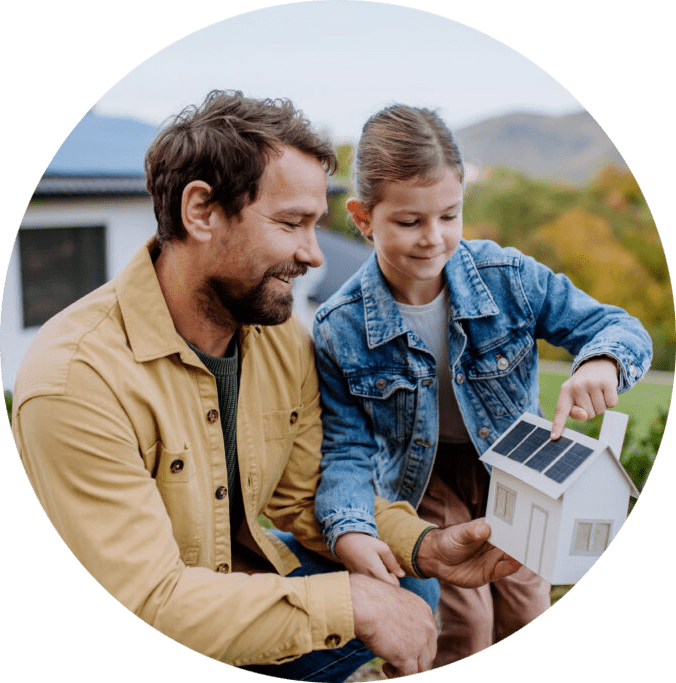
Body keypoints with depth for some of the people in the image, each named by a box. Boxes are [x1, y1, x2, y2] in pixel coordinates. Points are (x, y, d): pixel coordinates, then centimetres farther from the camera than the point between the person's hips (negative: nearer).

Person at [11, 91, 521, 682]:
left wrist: (423, 547, -13)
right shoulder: (76, 379, -30)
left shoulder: (284, 339, -6)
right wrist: (350, 601, -30)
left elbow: (308, 493, 3)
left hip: (249, 569, 6)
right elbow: (146, 603, -30)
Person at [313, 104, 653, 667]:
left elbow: (620, 327, -16)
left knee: (526, 609, 13)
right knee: (463, 621, -4)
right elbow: (348, 447, -18)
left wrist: (602, 362, -40)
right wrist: (349, 531, -36)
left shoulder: (508, 277, -21)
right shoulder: (340, 329, -23)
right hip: (423, 476, -2)